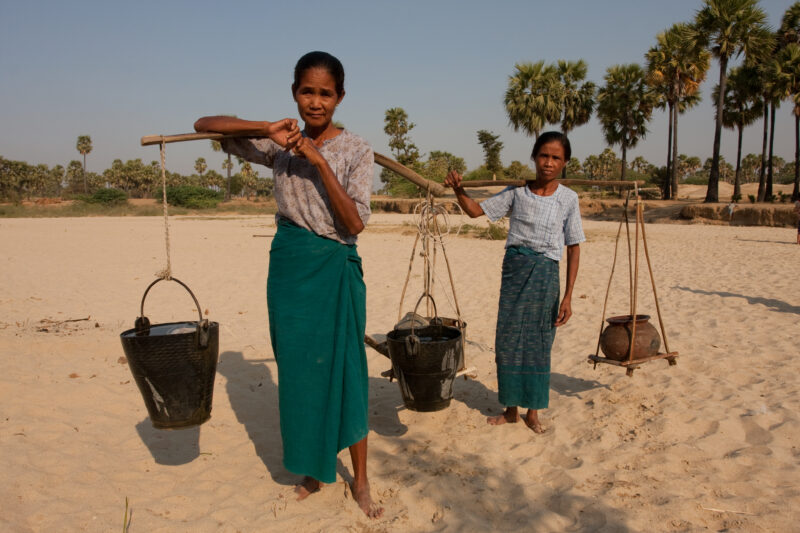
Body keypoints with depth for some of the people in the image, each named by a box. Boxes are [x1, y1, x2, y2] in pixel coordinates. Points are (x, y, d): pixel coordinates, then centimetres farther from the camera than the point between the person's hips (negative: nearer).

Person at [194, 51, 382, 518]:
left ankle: (361, 480, 17)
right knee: (298, 370, 9)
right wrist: (268, 129, -10)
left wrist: (320, 162, -20)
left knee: (346, 370, 0)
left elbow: (355, 223, -14)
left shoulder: (356, 151, -4)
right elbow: (204, 124, 4)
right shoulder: (280, 145, 4)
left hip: (337, 269, -3)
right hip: (289, 265, 3)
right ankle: (315, 466, 30)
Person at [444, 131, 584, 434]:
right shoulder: (517, 191, 2)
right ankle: (511, 408, 23)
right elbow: (477, 211, 5)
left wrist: (568, 296, -5)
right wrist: (459, 191, -16)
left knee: (538, 343, 4)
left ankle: (533, 411, 22)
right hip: (514, 269, 2)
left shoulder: (568, 198, -2)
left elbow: (574, 248, -1)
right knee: (508, 339, 6)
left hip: (546, 274, -2)